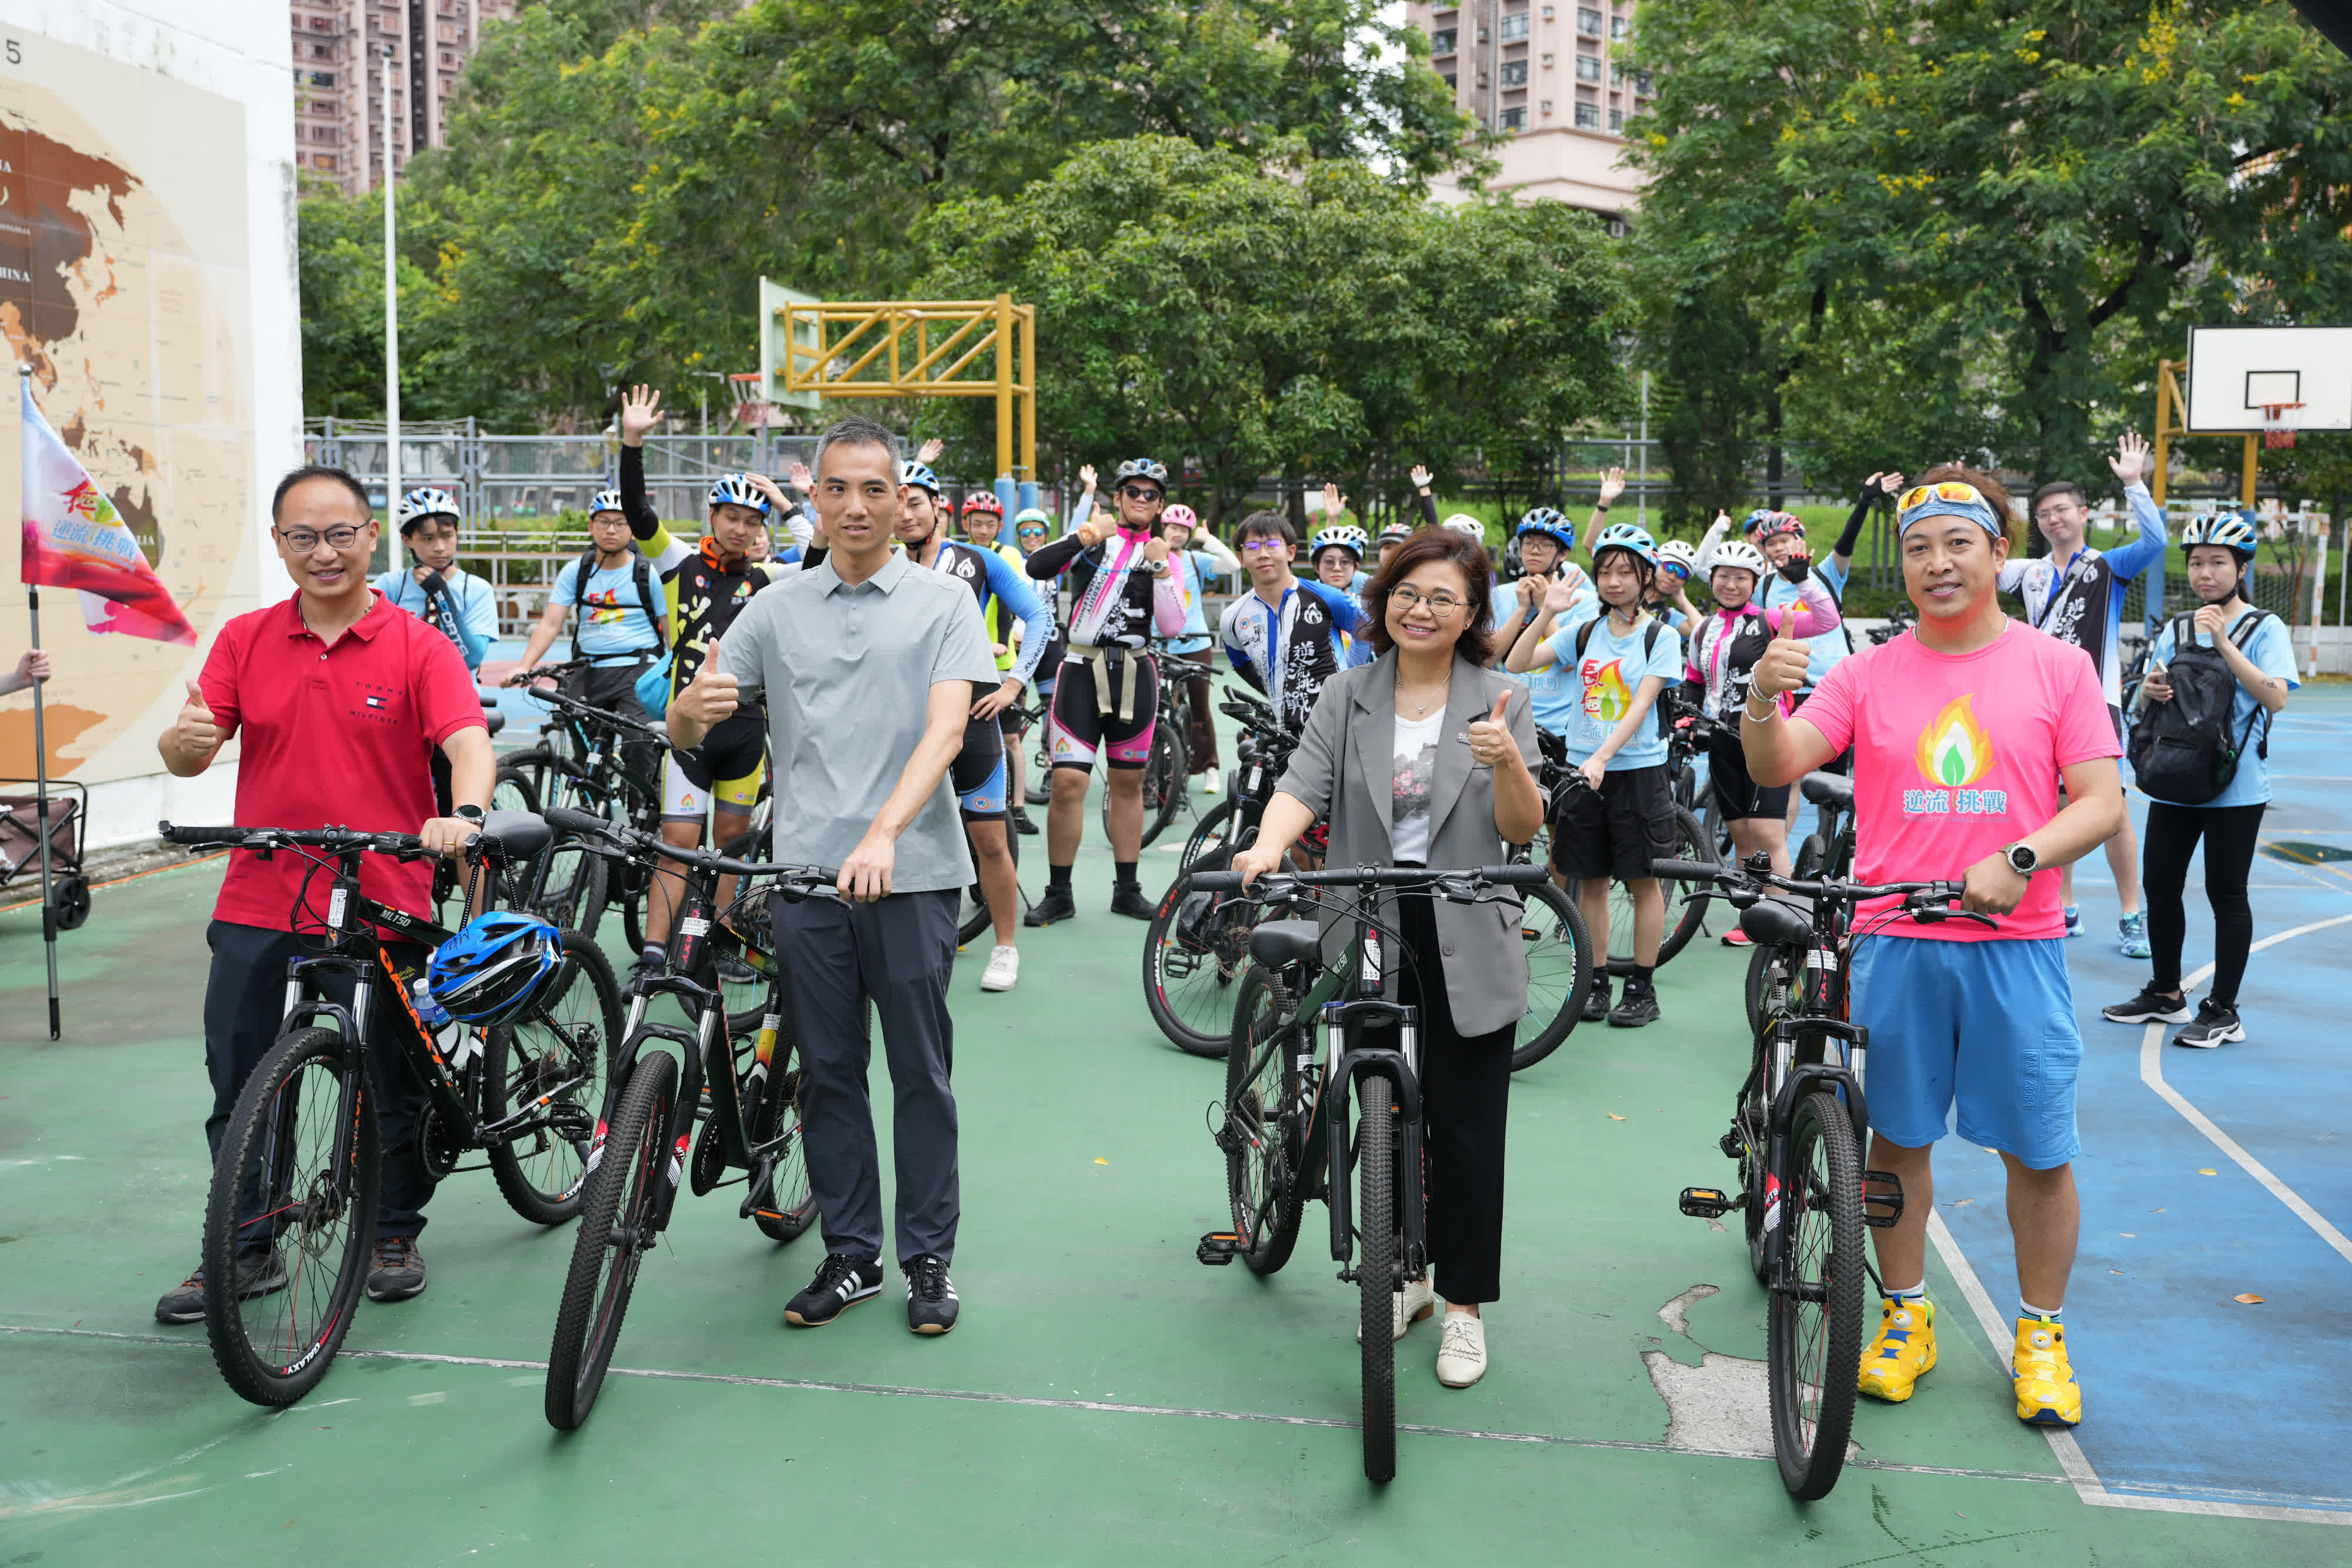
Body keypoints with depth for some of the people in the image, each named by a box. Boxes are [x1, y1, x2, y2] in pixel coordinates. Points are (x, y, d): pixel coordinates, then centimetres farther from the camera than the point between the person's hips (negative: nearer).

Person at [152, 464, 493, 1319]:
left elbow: (469, 742, -17)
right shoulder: (244, 641, 6)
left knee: (393, 1089, 9)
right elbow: (185, 757, 3)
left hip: (381, 911, -3)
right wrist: (185, 740, -22)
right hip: (257, 907, 3)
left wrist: (463, 813, -38)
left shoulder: (417, 648, -4)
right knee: (240, 1092, 9)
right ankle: (247, 1250, 26)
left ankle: (395, 1234, 29)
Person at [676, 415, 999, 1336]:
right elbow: (684, 733, 9)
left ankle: (929, 1259, 16)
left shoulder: (944, 603, 2)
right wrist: (696, 703, -18)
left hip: (911, 872, -3)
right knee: (827, 1072, 9)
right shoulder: (774, 611, 11)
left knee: (921, 1070, 4)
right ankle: (851, 1256, 21)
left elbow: (946, 730, -12)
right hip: (806, 871, 3)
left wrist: (882, 833, -28)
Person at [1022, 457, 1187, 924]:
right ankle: (1058, 894, 2)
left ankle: (1126, 890, 19)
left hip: (1134, 675, 2)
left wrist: (1160, 568, -14)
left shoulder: (1163, 556, 10)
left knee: (1128, 783, 9)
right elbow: (1037, 567, -12)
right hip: (1082, 671, -2)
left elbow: (1171, 627, -4)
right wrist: (1084, 538, -22)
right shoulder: (1094, 538, 5)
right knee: (1068, 782, -9)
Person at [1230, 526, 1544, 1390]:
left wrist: (1506, 761, -26)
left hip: (1467, 947, -2)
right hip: (1372, 938, 2)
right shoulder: (1349, 695, 5)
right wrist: (1266, 848, -28)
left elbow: (1522, 830, -6)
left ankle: (1464, 1305, 16)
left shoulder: (1500, 702, 0)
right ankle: (1408, 1274, 32)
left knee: (1465, 1126, 2)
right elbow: (1304, 782, -8)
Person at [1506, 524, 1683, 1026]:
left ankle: (1642, 989, 10)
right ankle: (1595, 983, 18)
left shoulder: (1661, 636, -2)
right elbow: (1517, 663, 0)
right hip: (1583, 768, 4)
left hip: (1638, 770, -3)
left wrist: (1602, 757, -24)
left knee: (1643, 881, 2)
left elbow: (1640, 705, -13)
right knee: (1591, 880, 8)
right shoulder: (1583, 632, 8)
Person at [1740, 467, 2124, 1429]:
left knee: (2039, 1150, 4)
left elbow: (2101, 802, -1)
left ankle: (2042, 1335, 22)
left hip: (2017, 942, -1)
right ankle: (1906, 1317, 26)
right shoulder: (1871, 673, 5)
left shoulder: (2056, 666, 3)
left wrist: (2020, 859, -18)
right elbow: (1775, 768, -3)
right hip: (1895, 942, 1)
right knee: (1898, 1135, 10)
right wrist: (1764, 699, -24)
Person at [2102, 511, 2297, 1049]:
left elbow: (2275, 697, -20)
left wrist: (2223, 643, -24)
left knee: (2227, 894, 1)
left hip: (2235, 788, -6)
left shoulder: (2264, 628, -6)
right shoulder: (2176, 629, 11)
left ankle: (2223, 1011, 11)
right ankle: (2166, 994, 26)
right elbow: (2148, 696, 14)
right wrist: (2150, 690, -10)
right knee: (2161, 885, 11)